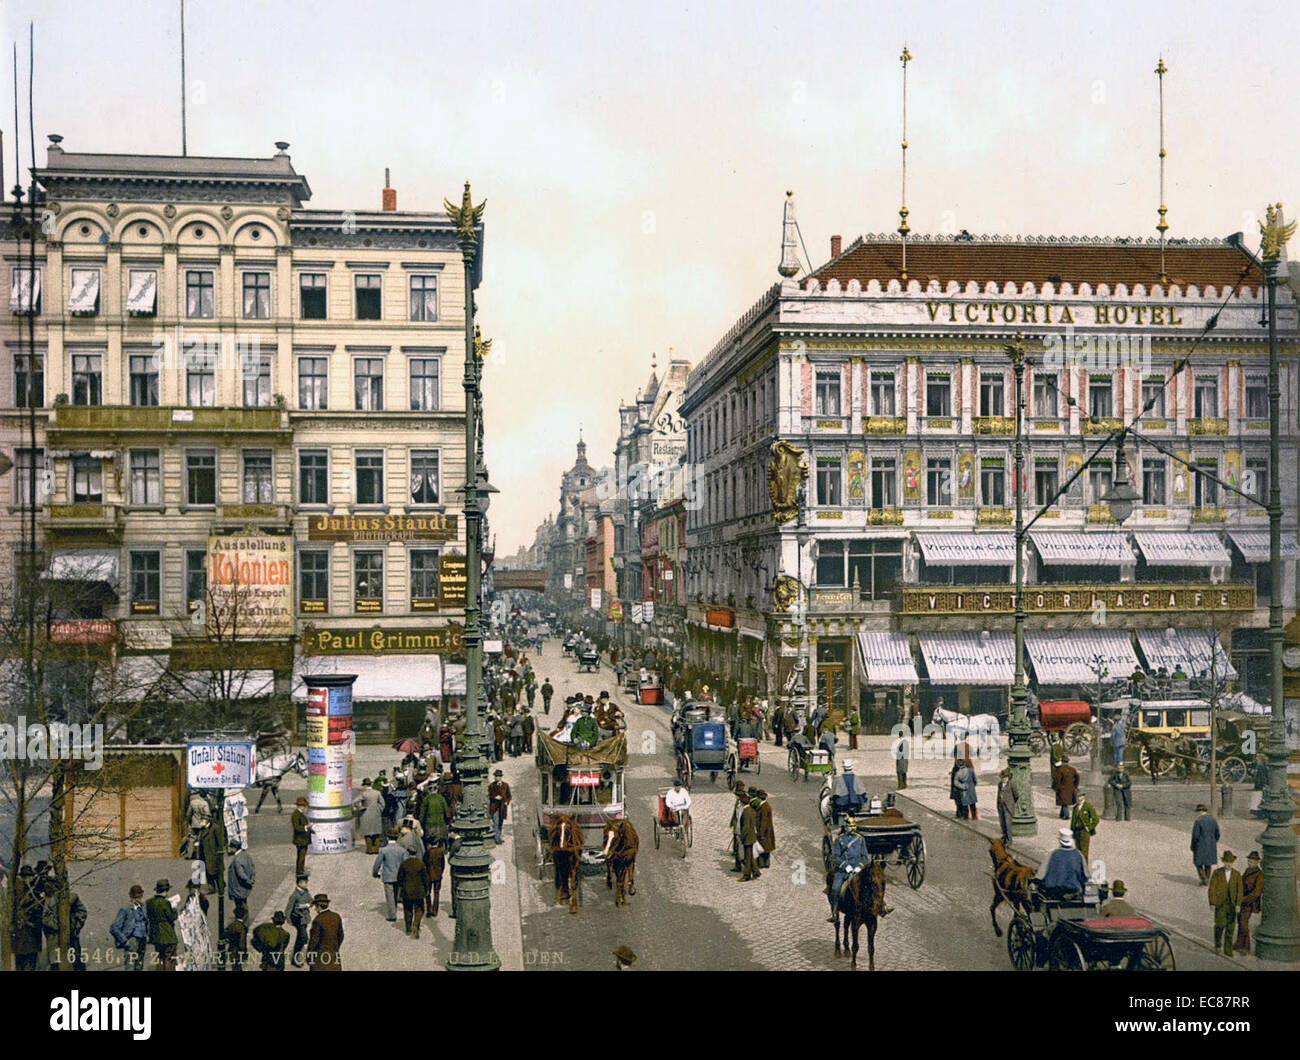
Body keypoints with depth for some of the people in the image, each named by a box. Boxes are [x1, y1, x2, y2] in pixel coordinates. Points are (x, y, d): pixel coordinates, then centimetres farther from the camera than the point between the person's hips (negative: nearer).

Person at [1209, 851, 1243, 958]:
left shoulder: (1237, 874, 3)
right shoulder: (1216, 873, -3)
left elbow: (1240, 890, 3)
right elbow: (1212, 888, -3)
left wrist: (1238, 904, -6)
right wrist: (1212, 903, -8)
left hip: (1232, 903, 2)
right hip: (1220, 902, -2)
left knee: (1230, 926, -1)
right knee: (1220, 923, -11)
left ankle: (1227, 950, 6)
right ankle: (1218, 943, 14)